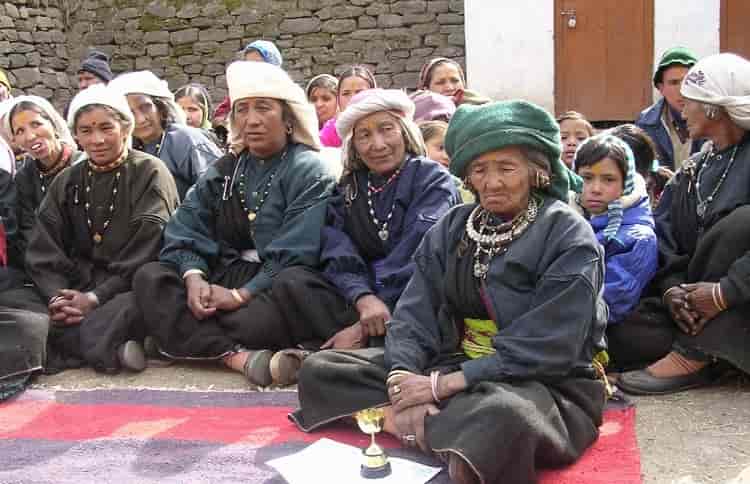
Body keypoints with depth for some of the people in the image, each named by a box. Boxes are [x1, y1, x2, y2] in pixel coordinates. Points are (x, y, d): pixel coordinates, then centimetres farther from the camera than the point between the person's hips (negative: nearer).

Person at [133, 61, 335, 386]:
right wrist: (193, 276, -18)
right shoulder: (223, 172, 14)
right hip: (226, 276, 6)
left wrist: (242, 294, -24)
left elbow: (294, 255, -16)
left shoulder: (310, 172, -4)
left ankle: (179, 335, -12)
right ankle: (237, 356, -32)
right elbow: (186, 233, 3)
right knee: (150, 278, -18)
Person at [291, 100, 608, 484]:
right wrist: (403, 377, -22)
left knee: (503, 416, -45)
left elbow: (545, 348, -18)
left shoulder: (570, 237, -10)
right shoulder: (452, 227, 7)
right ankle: (442, 431, -21)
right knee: (320, 370, -6)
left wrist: (446, 384, -22)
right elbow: (414, 315, -1)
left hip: (543, 383, -7)